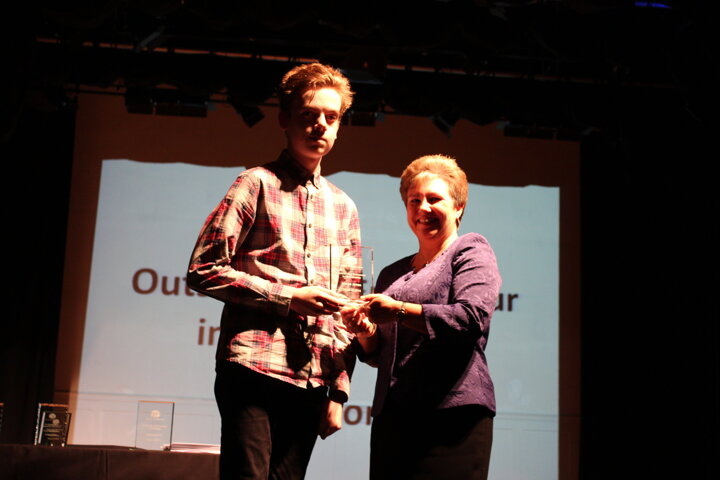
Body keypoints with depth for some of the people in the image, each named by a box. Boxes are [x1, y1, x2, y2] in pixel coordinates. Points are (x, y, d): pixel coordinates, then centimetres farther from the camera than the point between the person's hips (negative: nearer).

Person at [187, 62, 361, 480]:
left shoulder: (343, 207, 17)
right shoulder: (258, 184, 2)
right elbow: (204, 270, -4)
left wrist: (339, 391, 11)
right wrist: (288, 298, -10)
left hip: (311, 382, 5)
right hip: (253, 368, -5)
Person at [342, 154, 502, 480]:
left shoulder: (471, 251, 5)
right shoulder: (393, 273, 23)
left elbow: (472, 318, -13)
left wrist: (400, 311, -20)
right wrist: (366, 332, 1)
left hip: (452, 416, -5)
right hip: (391, 417, 6)